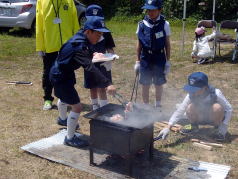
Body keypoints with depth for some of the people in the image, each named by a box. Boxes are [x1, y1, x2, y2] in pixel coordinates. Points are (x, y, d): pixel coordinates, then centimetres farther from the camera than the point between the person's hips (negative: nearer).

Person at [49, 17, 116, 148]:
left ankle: (62, 119, 63)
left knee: (64, 97, 34)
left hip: (62, 72, 11)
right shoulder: (79, 46, -33)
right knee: (77, 107, -8)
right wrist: (108, 83, -44)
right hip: (60, 77, -11)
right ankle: (70, 138, 9)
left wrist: (91, 55, 3)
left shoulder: (80, 38, -4)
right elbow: (90, 68, -40)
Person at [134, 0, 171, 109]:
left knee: (159, 84, 11)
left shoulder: (165, 24, -6)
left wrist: (168, 62, -1)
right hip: (145, 59, 1)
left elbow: (167, 44, 0)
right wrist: (138, 61, 5)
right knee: (145, 85, 7)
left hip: (159, 59, -1)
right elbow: (139, 44, 5)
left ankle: (158, 106, 30)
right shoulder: (142, 24, -3)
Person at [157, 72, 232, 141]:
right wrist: (168, 128, -36)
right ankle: (194, 126, 3)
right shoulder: (191, 95, -23)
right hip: (201, 118, 2)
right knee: (190, 107, -29)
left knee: (217, 107, -35)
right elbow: (180, 111, -27)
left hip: (214, 118, -2)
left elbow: (229, 109, -19)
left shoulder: (216, 94, -29)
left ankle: (219, 129, -6)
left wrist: (224, 127, -25)